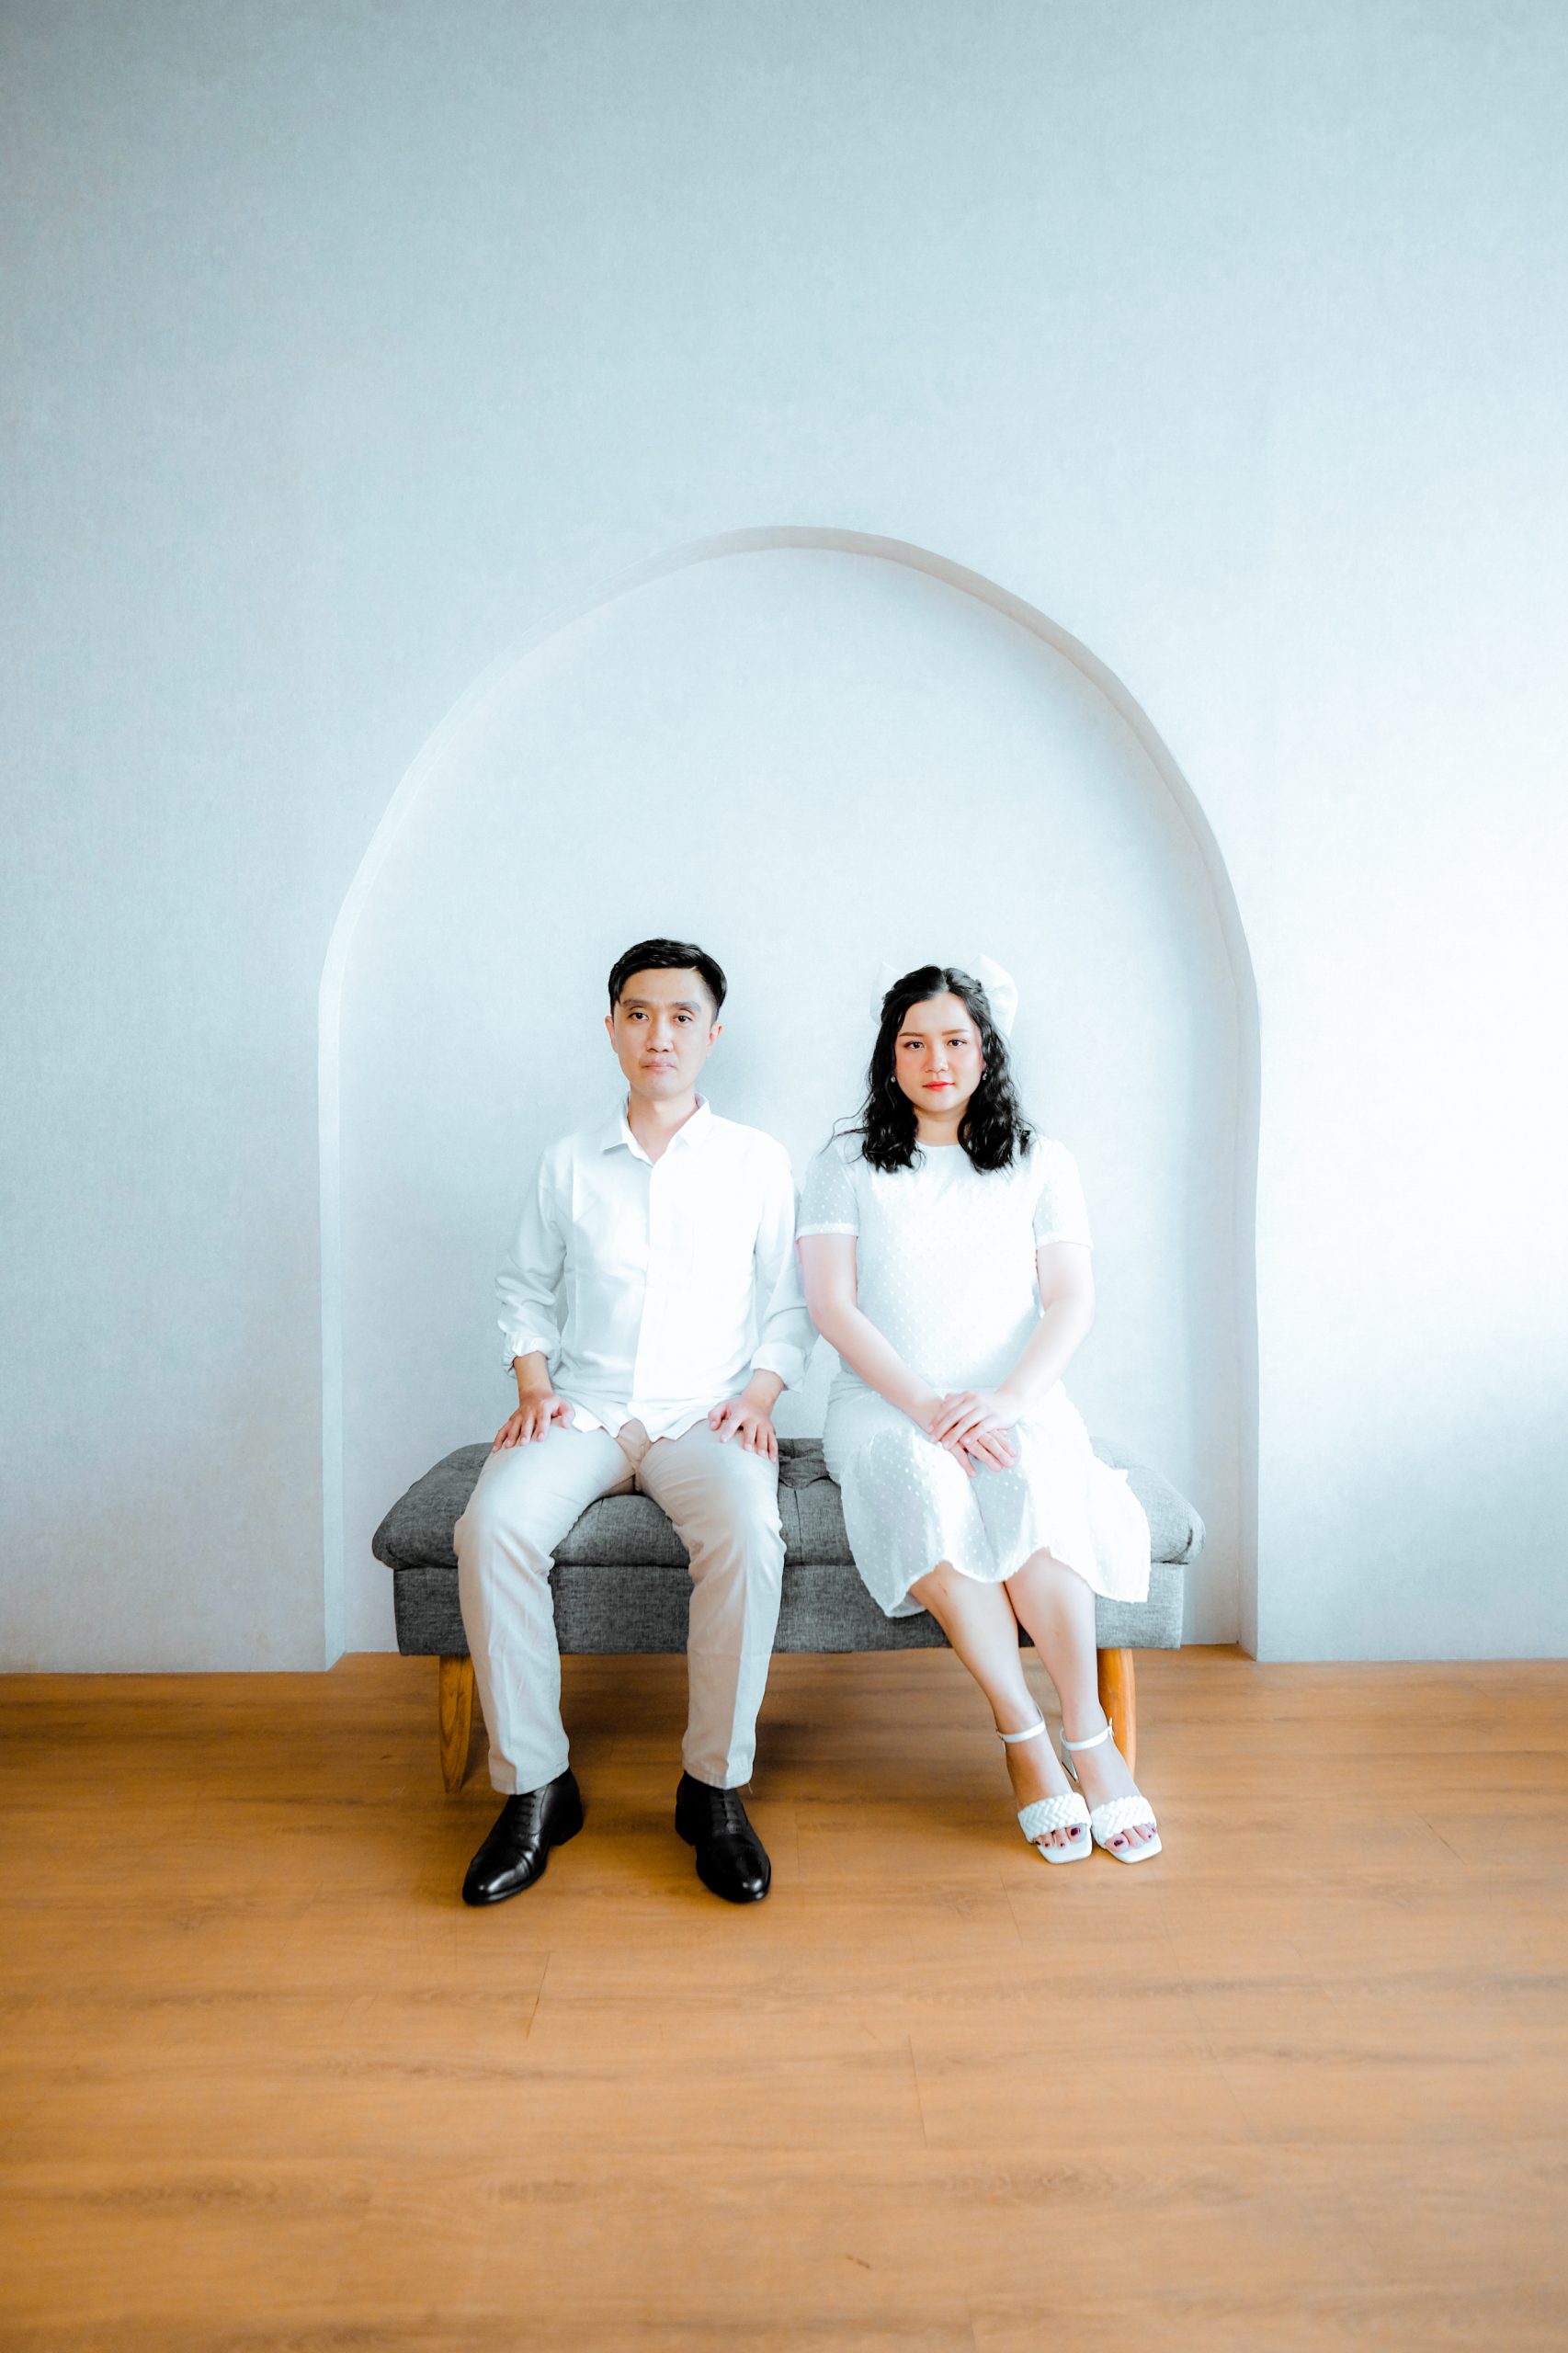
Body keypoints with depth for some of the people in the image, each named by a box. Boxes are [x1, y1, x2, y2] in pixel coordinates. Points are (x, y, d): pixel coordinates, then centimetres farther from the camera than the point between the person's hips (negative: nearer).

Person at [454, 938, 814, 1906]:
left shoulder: (759, 1161, 7)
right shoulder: (569, 1163, 11)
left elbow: (791, 1306, 9)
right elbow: (526, 1288, 18)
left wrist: (756, 1397, -6)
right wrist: (535, 1388, 3)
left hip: (706, 1417, -1)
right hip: (583, 1414, 2)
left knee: (748, 1534, -33)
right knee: (493, 1528, -28)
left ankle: (716, 1788, -15)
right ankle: (535, 1788, -13)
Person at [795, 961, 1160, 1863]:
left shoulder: (1041, 1164, 13)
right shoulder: (846, 1166, 10)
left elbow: (1072, 1300, 3)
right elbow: (832, 1305, -1)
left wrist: (1007, 1398, -16)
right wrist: (927, 1404, -16)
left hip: (1015, 1403, 1)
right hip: (886, 1401, 0)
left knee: (1034, 1482, -34)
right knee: (924, 1481, -35)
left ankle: (1089, 1733, -20)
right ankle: (1025, 1738, -23)